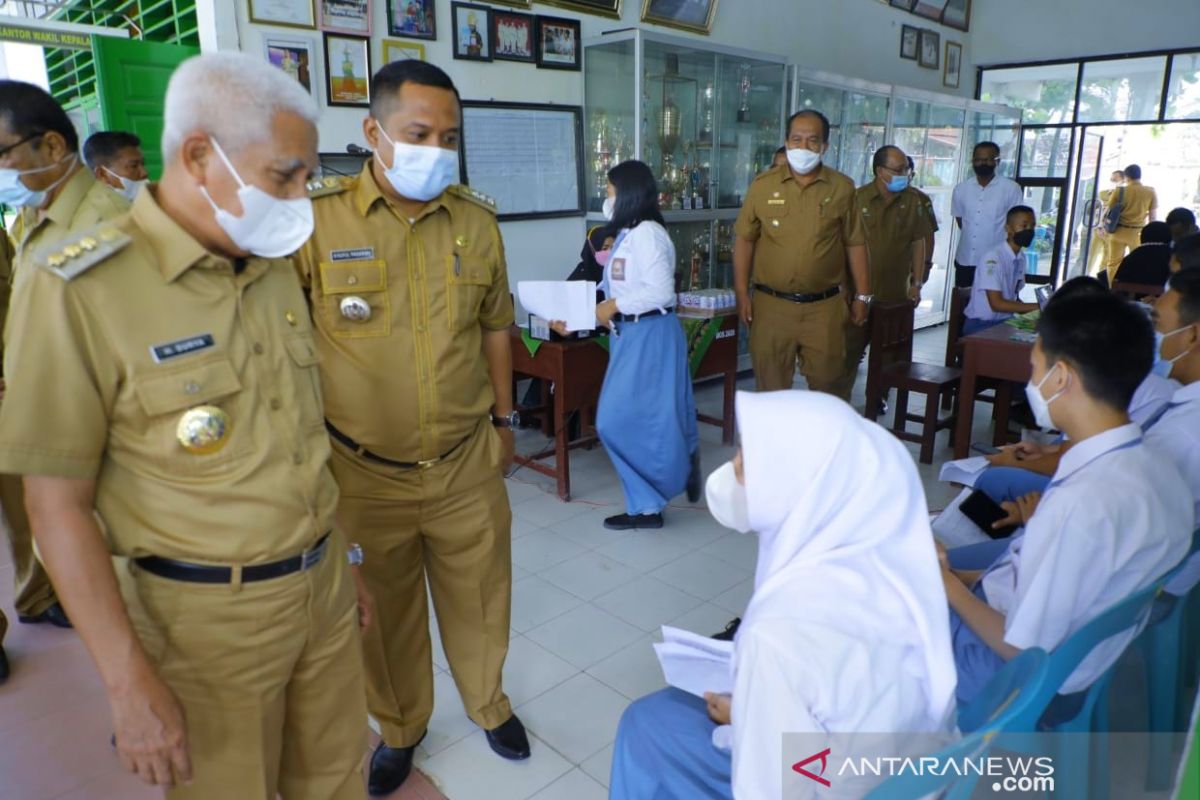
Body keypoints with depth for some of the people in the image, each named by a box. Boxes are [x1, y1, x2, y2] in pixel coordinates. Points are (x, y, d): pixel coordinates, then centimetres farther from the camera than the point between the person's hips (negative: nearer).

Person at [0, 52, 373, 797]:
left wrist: (342, 563, 15)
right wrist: (130, 680, -15)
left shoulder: (277, 271, 4)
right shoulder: (81, 288, -15)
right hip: (208, 618, -5)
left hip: (322, 590, 5)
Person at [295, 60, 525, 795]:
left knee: (480, 597, 18)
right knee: (385, 612, 18)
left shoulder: (477, 220, 0)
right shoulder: (316, 217, -11)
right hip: (364, 471, -2)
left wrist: (505, 419, 14)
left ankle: (489, 702, 46)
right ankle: (400, 728, 44)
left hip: (467, 461, 2)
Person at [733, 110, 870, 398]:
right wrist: (742, 294, -2)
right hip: (771, 305, 0)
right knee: (771, 387, 9)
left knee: (827, 384, 10)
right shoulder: (762, 185, 0)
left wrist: (862, 295, 6)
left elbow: (855, 243, 7)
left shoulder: (842, 188, 2)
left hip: (825, 307, 1)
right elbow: (744, 240, 3)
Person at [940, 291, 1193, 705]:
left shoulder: (1084, 502, -33)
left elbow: (1022, 646, -24)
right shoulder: (1156, 471, -6)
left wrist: (948, 584, -10)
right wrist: (969, 578, 3)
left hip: (1010, 675, -8)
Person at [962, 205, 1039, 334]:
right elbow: (997, 304, -21)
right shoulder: (993, 258, -17)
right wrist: (1036, 306, -19)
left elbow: (1013, 298, 14)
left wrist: (1033, 313, -3)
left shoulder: (1021, 258, 7)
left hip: (1005, 322, 8)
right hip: (981, 325, -8)